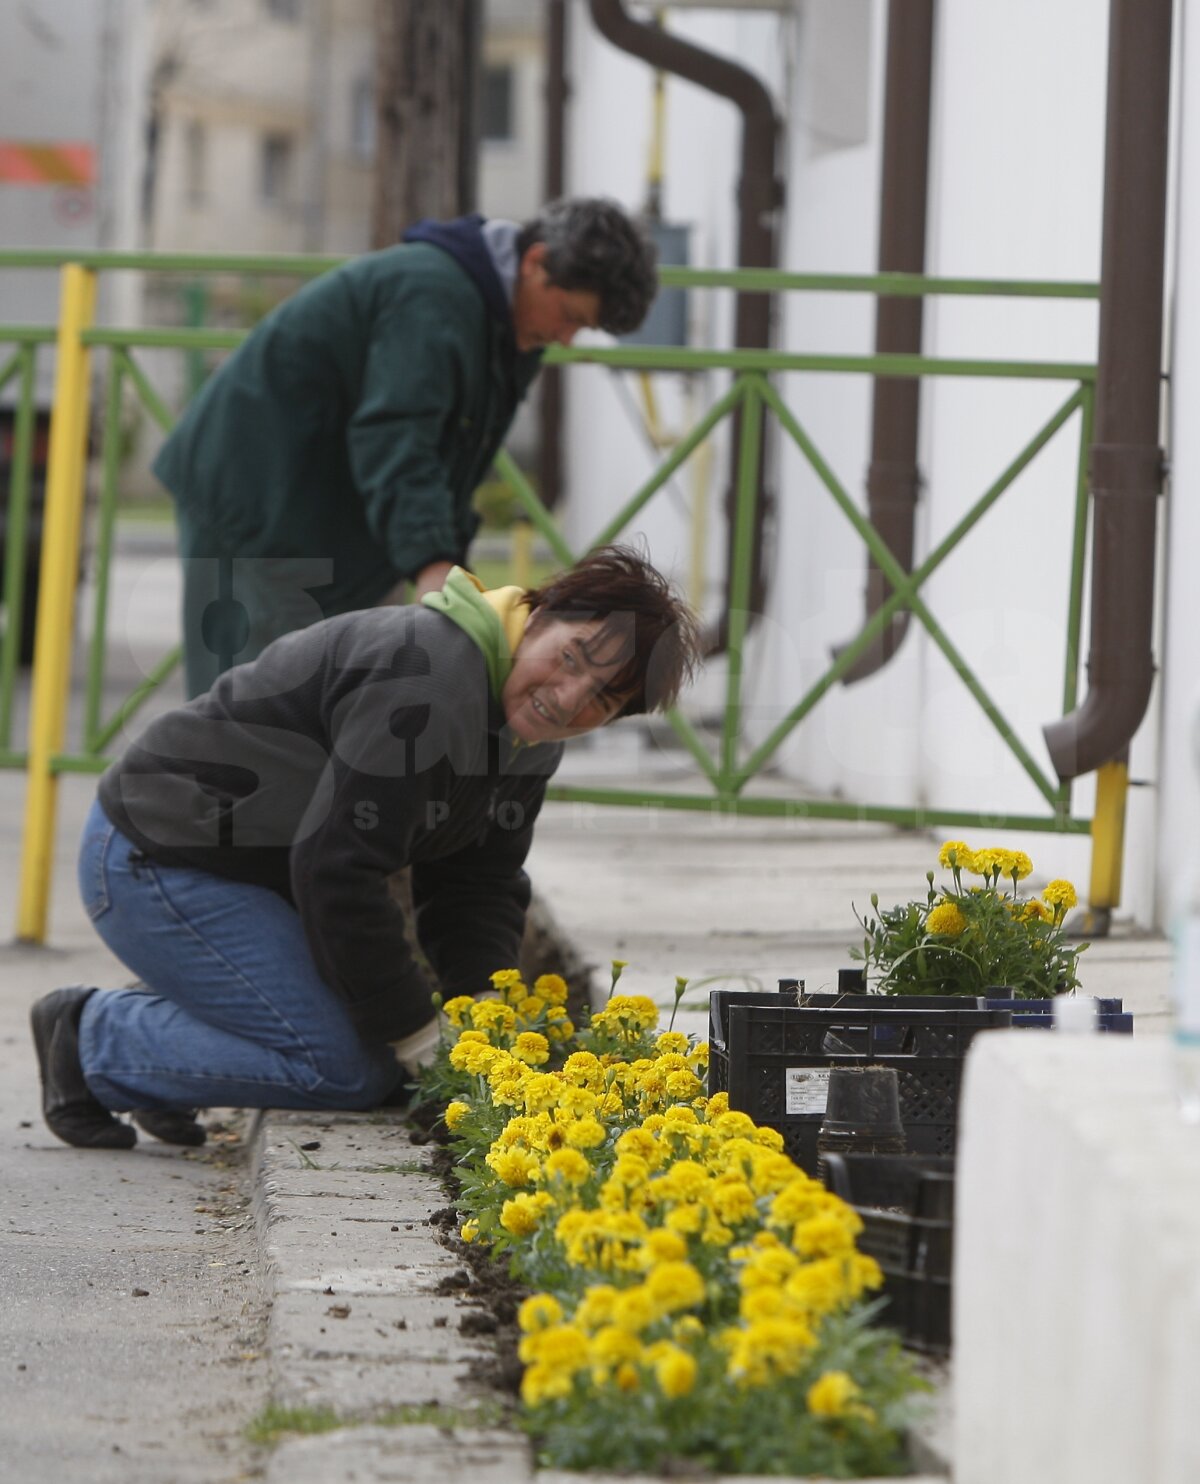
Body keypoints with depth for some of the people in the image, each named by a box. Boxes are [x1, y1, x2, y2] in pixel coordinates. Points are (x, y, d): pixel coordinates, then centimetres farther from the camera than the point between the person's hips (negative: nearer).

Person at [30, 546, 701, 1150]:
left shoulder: (533, 735, 4)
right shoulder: (426, 679, -28)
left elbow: (479, 881, 11)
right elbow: (337, 864, -28)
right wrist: (418, 1033, -20)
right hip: (161, 857, -10)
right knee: (349, 1070, -15)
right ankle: (89, 1039, -2)